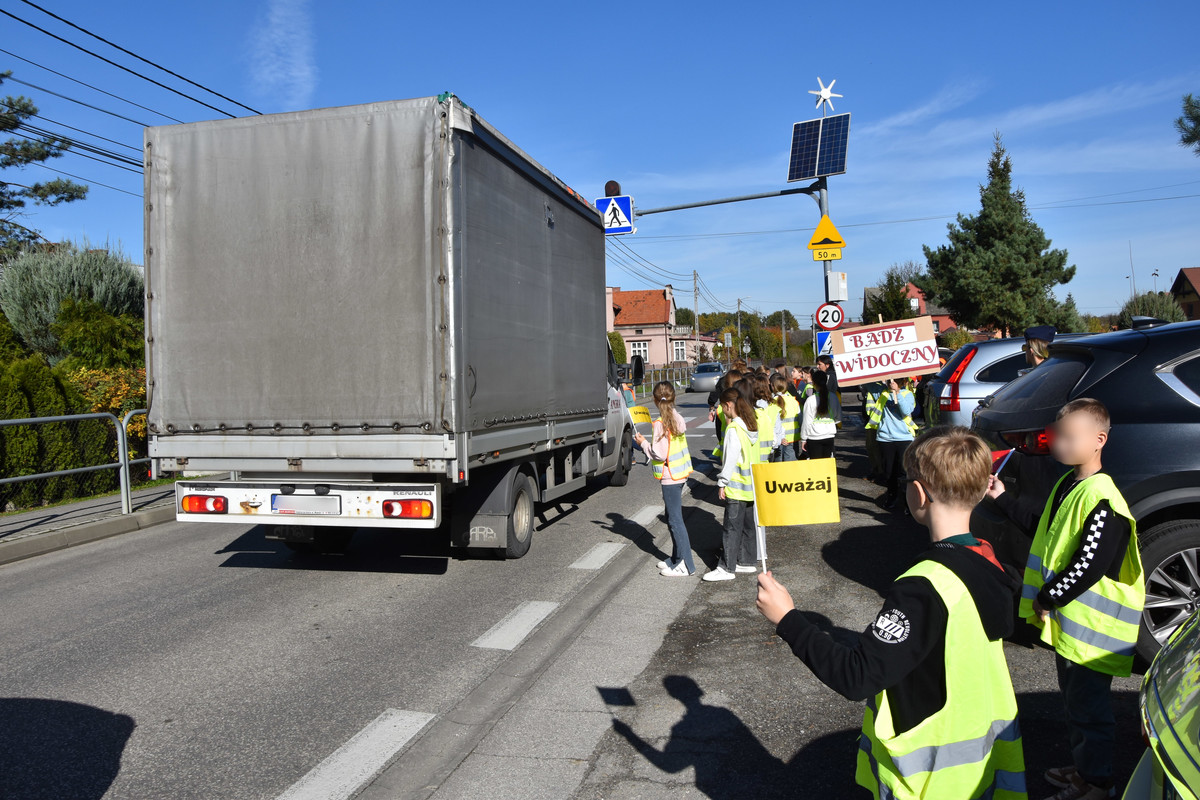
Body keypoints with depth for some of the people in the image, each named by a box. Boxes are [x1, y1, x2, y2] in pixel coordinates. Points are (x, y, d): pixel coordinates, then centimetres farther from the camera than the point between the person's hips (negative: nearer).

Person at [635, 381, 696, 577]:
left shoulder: (661, 424, -19)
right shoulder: (678, 418, 6)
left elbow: (659, 454, -21)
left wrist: (644, 443, -8)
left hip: (670, 477, -9)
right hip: (681, 473, 9)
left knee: (675, 519, -3)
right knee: (673, 517, 18)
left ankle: (685, 565, 2)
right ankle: (677, 558, 27)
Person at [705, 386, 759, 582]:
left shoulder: (733, 428, -18)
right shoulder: (752, 424, 6)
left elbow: (730, 458, -18)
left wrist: (722, 483, -12)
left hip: (736, 486, -8)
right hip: (751, 485, 9)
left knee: (732, 527, -4)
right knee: (748, 525, 15)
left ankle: (727, 567, 0)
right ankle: (747, 561, 24)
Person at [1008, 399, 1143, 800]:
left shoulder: (1101, 500, -25)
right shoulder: (1067, 484, 6)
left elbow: (1089, 567, -25)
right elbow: (1046, 534, 16)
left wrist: (1046, 598, -17)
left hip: (1093, 627, -9)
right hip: (1066, 619, 9)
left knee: (1089, 705, 6)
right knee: (1074, 698, 22)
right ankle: (1081, 767, 39)